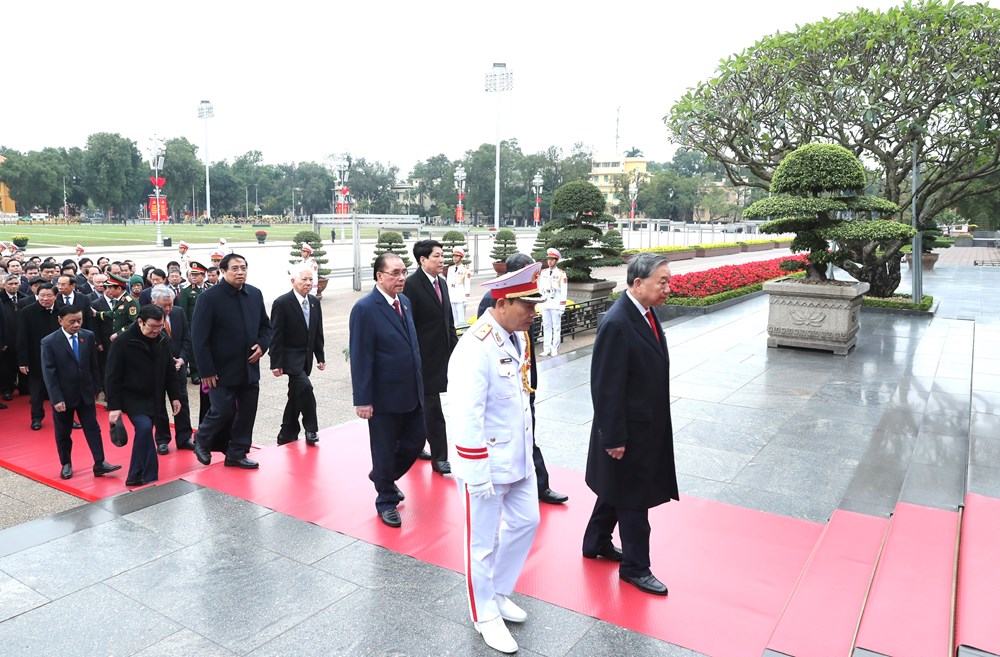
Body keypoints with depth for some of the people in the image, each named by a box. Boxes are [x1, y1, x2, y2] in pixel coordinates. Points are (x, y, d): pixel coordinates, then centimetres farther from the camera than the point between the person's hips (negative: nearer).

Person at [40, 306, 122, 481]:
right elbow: (49, 373, -13)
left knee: (93, 428, 2)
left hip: (86, 393, 2)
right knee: (63, 432, 11)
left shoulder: (88, 336, -3)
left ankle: (100, 463, 6)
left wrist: (97, 387, 6)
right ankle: (66, 464, 27)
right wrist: (56, 399, -16)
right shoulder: (49, 342, -12)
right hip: (63, 395, -2)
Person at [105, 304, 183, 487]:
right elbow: (113, 377, -14)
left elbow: (169, 371, 9)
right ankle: (150, 477, -15)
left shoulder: (163, 341, -1)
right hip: (132, 398, -6)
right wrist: (114, 406, -15)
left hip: (153, 398, 6)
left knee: (144, 432, 10)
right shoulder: (123, 342, -16)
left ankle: (135, 477, 24)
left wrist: (175, 396, 8)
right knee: (144, 428, -23)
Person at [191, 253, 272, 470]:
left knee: (247, 413, 9)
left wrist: (262, 345, -3)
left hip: (249, 369, 6)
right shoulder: (210, 297, -11)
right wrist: (206, 371, -14)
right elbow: (199, 338, -12)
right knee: (223, 411, 0)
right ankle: (201, 440, 29)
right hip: (223, 370, -5)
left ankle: (237, 454, 25)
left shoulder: (255, 294, 5)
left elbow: (265, 325, 17)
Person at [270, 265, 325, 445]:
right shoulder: (282, 303, -13)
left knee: (296, 395, 13)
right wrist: (276, 364, -16)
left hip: (306, 358, 7)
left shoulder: (315, 302, 6)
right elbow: (276, 336, -14)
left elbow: (318, 333, 12)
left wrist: (320, 357, 10)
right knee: (305, 386, -23)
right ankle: (311, 429, -8)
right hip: (290, 357, -7)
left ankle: (287, 436, 25)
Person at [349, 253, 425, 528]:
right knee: (385, 450, 9)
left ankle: (384, 476, 42)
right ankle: (386, 500, 30)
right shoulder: (365, 308, -17)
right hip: (384, 397, -7)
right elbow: (360, 358, -18)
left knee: (415, 442, 16)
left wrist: (419, 381, 14)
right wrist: (363, 399, -18)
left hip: (412, 392, 7)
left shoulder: (404, 301, 6)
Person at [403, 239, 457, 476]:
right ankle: (439, 457, 3)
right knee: (432, 405, -4)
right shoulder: (412, 285, -14)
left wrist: (455, 346, 11)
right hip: (424, 356, -8)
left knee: (423, 403, 19)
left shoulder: (441, 282, 11)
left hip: (442, 354, 8)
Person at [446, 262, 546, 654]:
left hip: (519, 456, 8)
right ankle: (485, 615, 34)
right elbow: (465, 419, -25)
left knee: (525, 522, 21)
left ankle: (499, 592, 43)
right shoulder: (475, 349, -26)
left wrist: (527, 447, 15)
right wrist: (478, 475, -21)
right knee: (483, 543, 11)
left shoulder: (518, 336, 0)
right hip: (487, 464, -8)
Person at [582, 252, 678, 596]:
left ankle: (596, 543, 41)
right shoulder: (616, 324, -26)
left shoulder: (645, 313, 3)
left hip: (646, 426, 9)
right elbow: (606, 387, -24)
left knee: (616, 489, 23)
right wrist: (614, 437, -19)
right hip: (628, 430, -9)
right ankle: (635, 567, 23)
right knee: (633, 498, 6)